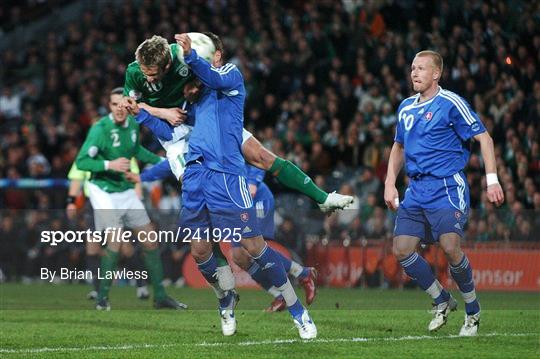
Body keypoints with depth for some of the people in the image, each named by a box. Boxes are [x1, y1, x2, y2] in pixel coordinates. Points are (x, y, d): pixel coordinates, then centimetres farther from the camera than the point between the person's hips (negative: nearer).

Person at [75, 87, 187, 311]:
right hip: (104, 191, -7)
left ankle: (160, 296, 16)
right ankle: (102, 298, -6)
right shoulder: (100, 129, -20)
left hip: (127, 191, 7)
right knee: (115, 240, -19)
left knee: (149, 239, 6)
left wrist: (160, 161, 21)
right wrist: (109, 164, -34)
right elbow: (81, 162, -23)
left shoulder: (132, 125, 1)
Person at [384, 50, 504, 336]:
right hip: (416, 190, 7)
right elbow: (399, 146, 27)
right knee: (401, 249, -3)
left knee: (450, 247, -20)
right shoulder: (406, 107, 14)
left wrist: (492, 180, -15)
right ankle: (442, 301, 16)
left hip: (448, 187, -7)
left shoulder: (450, 103, -7)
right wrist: (390, 183, 17)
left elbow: (483, 138, -7)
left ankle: (472, 311, 3)